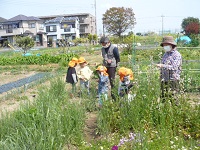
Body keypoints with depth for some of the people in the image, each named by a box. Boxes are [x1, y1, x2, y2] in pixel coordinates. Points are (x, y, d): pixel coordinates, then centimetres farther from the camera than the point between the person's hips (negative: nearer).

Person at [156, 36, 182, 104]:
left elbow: (174, 67, -21)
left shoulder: (177, 55, -7)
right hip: (164, 80, 7)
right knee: (163, 98, 9)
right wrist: (161, 78, 17)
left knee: (173, 98, -7)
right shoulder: (165, 54, 15)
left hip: (173, 80, -7)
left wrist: (163, 66, -32)